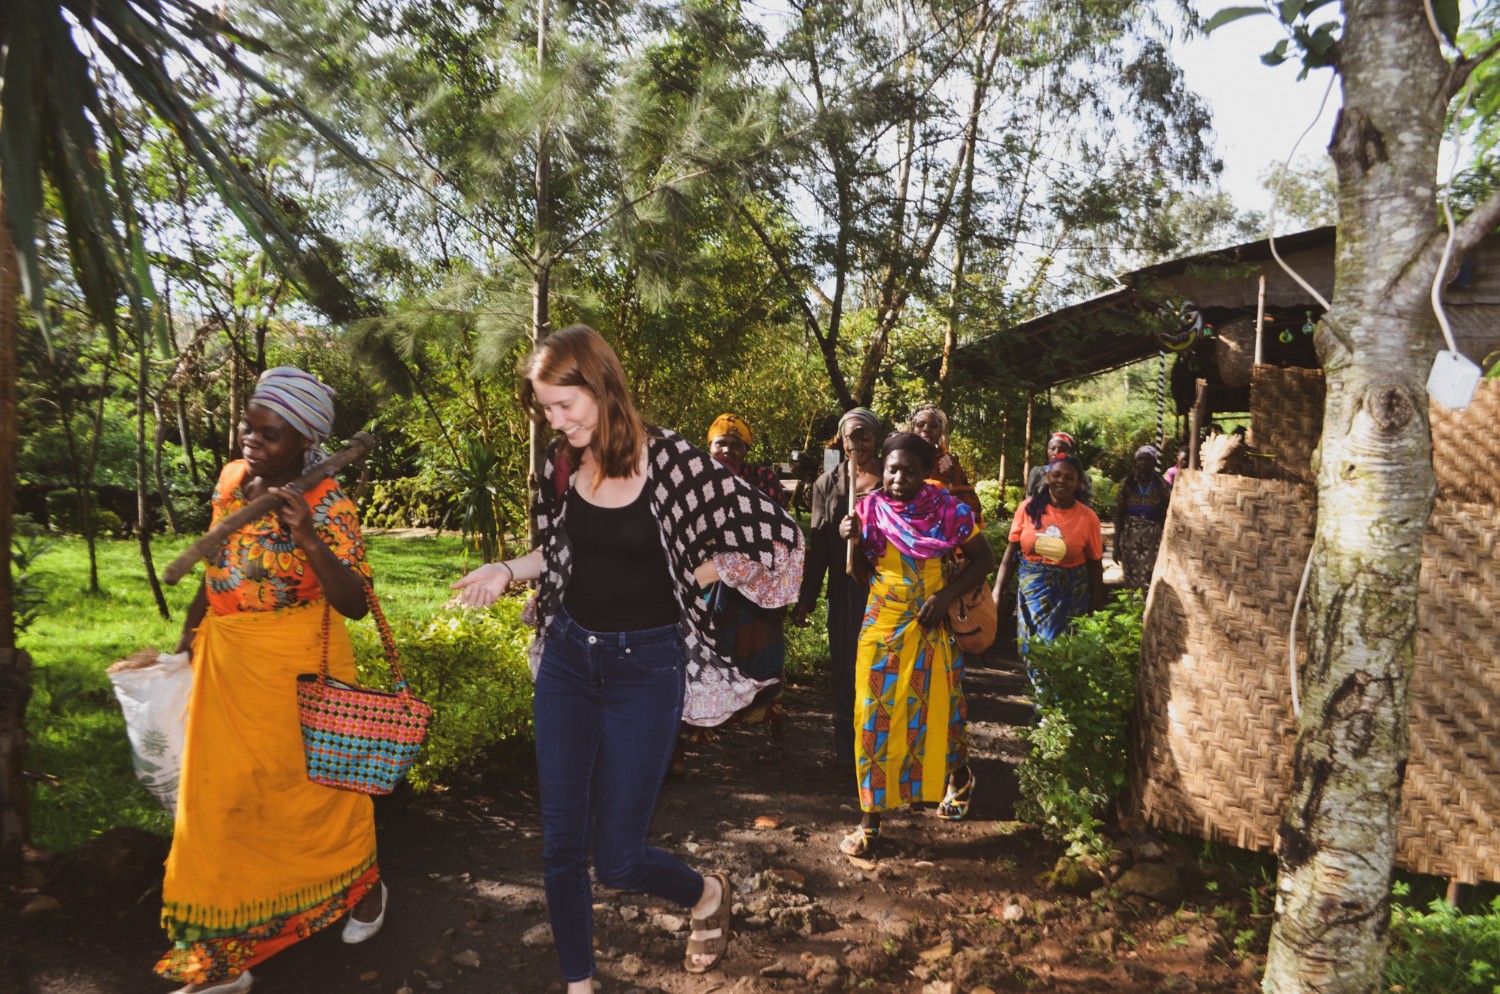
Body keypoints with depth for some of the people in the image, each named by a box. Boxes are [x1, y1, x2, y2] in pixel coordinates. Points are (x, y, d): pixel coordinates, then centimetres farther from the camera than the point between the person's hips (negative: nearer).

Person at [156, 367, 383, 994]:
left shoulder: (328, 506, -16)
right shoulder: (233, 478, 2)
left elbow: (354, 603, -22)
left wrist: (309, 540, -34)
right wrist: (190, 631, 20)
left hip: (298, 670, -5)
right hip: (226, 667, 6)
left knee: (313, 786, 11)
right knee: (220, 798, 9)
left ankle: (364, 888, 39)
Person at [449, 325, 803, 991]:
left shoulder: (671, 461, -17)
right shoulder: (559, 464, -1)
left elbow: (777, 536, -14)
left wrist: (688, 577, -9)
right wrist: (506, 570, -3)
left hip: (645, 666, -5)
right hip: (568, 658, 5)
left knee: (618, 858, 2)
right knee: (561, 845, 9)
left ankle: (709, 894, 35)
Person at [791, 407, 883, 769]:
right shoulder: (828, 483, 6)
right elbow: (817, 545, 6)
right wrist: (805, 599, 4)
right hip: (845, 589, 2)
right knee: (846, 667, 9)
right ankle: (849, 750, 23)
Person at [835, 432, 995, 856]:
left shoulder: (947, 509, -8)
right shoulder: (869, 509, -3)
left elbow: (983, 558, 0)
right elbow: (859, 571, 4)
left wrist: (947, 595, -12)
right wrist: (850, 539, -15)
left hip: (931, 628, -1)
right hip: (881, 626, 1)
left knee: (938, 710, 10)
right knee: (876, 717, 2)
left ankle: (959, 778, 42)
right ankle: (869, 818, 13)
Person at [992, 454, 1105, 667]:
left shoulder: (1087, 517, -7)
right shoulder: (1028, 508, -5)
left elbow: (1095, 566, 0)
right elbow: (1011, 553, -1)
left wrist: (1095, 611, 1)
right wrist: (996, 592, -8)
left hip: (1070, 597, -1)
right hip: (1031, 593, 1)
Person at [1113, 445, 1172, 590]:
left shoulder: (1163, 486, 1)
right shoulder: (1127, 484, 2)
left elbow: (1166, 517, 4)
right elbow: (1118, 515, 3)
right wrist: (1116, 544, 0)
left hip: (1153, 539, -1)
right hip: (1130, 538, 1)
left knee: (1149, 582, -10)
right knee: (1131, 581, 4)